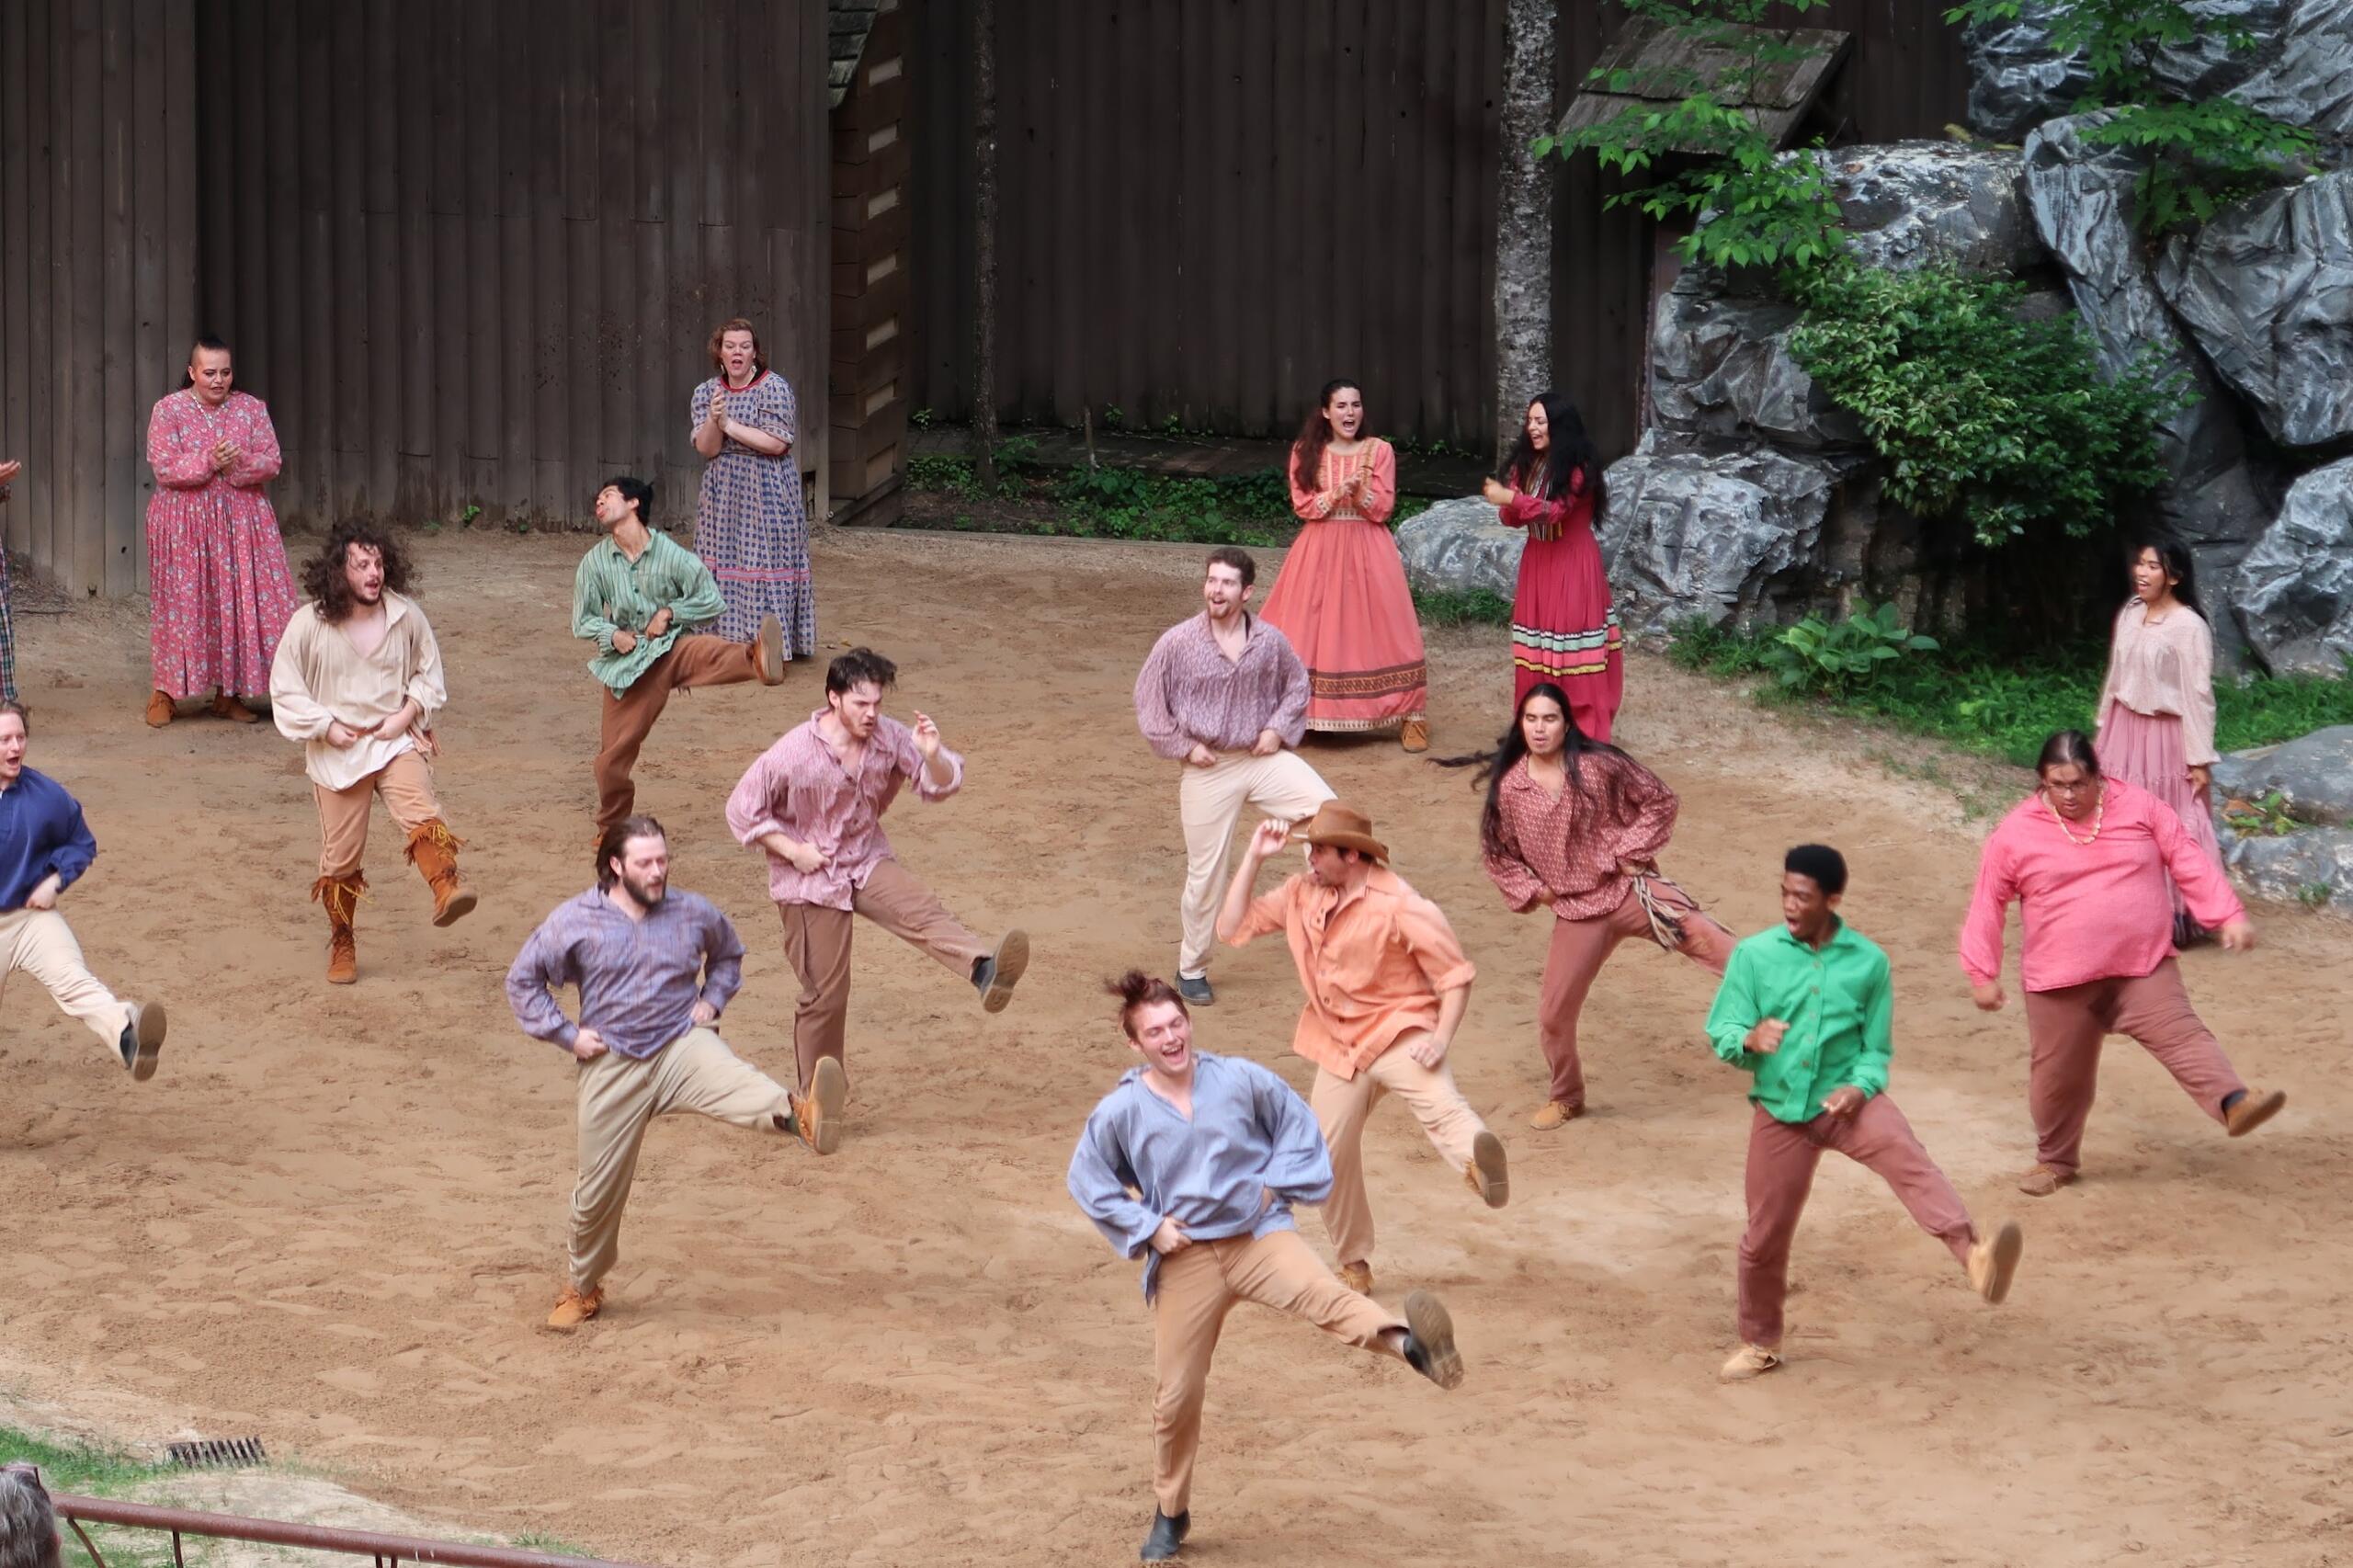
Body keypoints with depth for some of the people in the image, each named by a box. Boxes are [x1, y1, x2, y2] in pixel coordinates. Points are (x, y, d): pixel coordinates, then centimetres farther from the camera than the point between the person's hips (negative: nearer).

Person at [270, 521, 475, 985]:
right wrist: (326, 726, -10)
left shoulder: (405, 615, -3)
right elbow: (284, 689, -2)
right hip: (337, 751, -1)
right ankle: (342, 946, 22)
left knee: (422, 813, -28)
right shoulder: (309, 624, -10)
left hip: (396, 741, 1)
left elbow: (428, 672, 12)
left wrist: (409, 712, -4)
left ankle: (446, 889, -47)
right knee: (340, 855, 6)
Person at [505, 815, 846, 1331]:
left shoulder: (694, 914, 3)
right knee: (599, 1190, 8)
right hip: (612, 1065, 0)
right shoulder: (575, 921, -4)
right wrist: (566, 1035, -2)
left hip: (682, 1046, 0)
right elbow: (522, 981, 5)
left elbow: (728, 954, 25)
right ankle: (583, 1288, 31)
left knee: (737, 1081, -36)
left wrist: (712, 1000, 8)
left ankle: (799, 1116, -67)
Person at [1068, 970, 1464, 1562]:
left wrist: (1274, 1184, -1)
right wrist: (1147, 1226, -1)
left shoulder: (1240, 1080, -4)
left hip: (1259, 1234, -1)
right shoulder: (1120, 1112, -5)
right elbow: (1087, 1180, 8)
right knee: (1178, 1395, 7)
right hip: (1184, 1258, 1)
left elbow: (1298, 1126, 11)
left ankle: (1409, 1343, -61)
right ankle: (1171, 1515, 27)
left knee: (1321, 1294, -33)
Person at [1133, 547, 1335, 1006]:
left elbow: (1296, 687, 15)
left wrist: (1279, 728, 0)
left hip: (1264, 758, 2)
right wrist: (1183, 746, -6)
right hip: (1208, 767, -2)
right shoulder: (1177, 642, -9)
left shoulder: (1270, 641, -2)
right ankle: (1191, 970, 20)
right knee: (1204, 874, 4)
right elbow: (1148, 701, -1)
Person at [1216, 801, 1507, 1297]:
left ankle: (1478, 1162, -68)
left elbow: (1454, 972, -12)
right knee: (1330, 1160, 8)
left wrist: (1442, 1037, -25)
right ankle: (1354, 1267, 25)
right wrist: (1254, 856, -2)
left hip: (1400, 1034, -7)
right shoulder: (1302, 895, 5)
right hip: (1341, 1047, 7)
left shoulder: (1397, 905, -15)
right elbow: (1232, 927, 4)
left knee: (1439, 1103, -37)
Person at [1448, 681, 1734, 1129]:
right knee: (1554, 1015, 7)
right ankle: (1566, 1098, 31)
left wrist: (1630, 852, -8)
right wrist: (1532, 891, 0)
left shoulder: (1598, 766, -10)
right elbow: (1498, 856, 12)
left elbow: (1660, 801, -1)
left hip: (1630, 888, -2)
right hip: (1576, 911, 3)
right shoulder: (1508, 789, -4)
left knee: (1708, 941, -23)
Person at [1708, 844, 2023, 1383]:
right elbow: (1720, 1033, -2)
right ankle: (1760, 1343, 33)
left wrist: (1860, 1086, -15)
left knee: (1910, 1161, -31)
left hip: (1846, 1099, -1)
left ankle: (1974, 1256, -53)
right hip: (1780, 1109, 1)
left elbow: (1876, 1049, 7)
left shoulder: (1868, 961, -2)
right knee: (1765, 1233, 9)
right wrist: (1750, 1039, -26)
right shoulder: (1754, 955, -4)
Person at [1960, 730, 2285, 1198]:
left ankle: (2234, 1104, -35)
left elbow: (2190, 863, 1)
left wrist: (2230, 916, -8)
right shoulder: (2016, 832, -5)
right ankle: (2055, 1160, 27)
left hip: (2144, 966, 0)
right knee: (2059, 1073, 8)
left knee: (2181, 1035, -19)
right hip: (2060, 981, 0)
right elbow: (1988, 905, 2)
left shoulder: (2139, 807, -2)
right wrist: (1982, 973, 2)